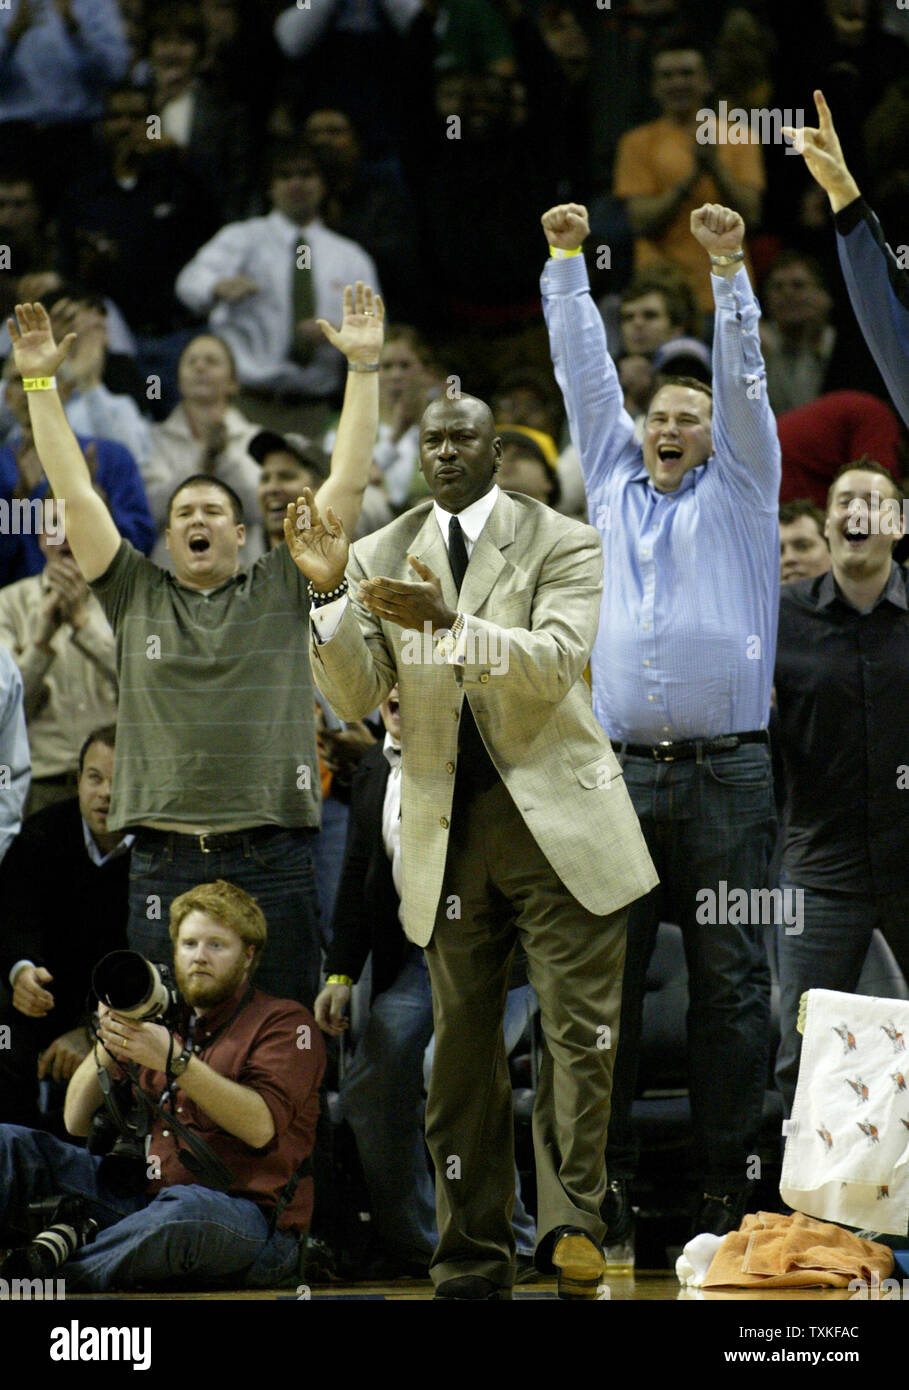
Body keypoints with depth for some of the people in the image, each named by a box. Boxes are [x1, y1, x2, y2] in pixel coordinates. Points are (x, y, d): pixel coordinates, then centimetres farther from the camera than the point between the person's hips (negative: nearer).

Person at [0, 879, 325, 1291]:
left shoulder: (284, 1022, 7)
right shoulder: (157, 1023, 22)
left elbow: (261, 1127, -11)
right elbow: (76, 1123, 17)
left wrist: (174, 1060, -19)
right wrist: (104, 1050, -2)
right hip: (141, 1201, 5)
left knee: (186, 1207, -42)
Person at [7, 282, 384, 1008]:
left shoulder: (280, 591, 10)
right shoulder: (137, 596, 13)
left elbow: (346, 485, 8)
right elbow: (76, 492, 12)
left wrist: (364, 367, 4)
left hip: (273, 865, -1)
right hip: (165, 865, 1)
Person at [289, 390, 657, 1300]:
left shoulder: (562, 545, 0)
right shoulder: (379, 557, 10)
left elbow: (554, 666, -15)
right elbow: (352, 699, 2)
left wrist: (448, 620, -28)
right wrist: (330, 595, -14)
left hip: (558, 818, -3)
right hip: (445, 827, 3)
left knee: (579, 1032, -10)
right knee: (462, 1048, 4)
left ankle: (570, 1225, -7)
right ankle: (472, 1262, 8)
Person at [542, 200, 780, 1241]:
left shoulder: (739, 492, 13)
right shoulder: (615, 489, 19)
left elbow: (744, 381, 2)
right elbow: (585, 372, 18)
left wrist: (729, 272, -8)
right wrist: (567, 263, 13)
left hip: (726, 773, -2)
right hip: (623, 772, 2)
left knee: (729, 978, -3)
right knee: (606, 973, -2)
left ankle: (725, 1176, -2)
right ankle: (605, 1170, 0)